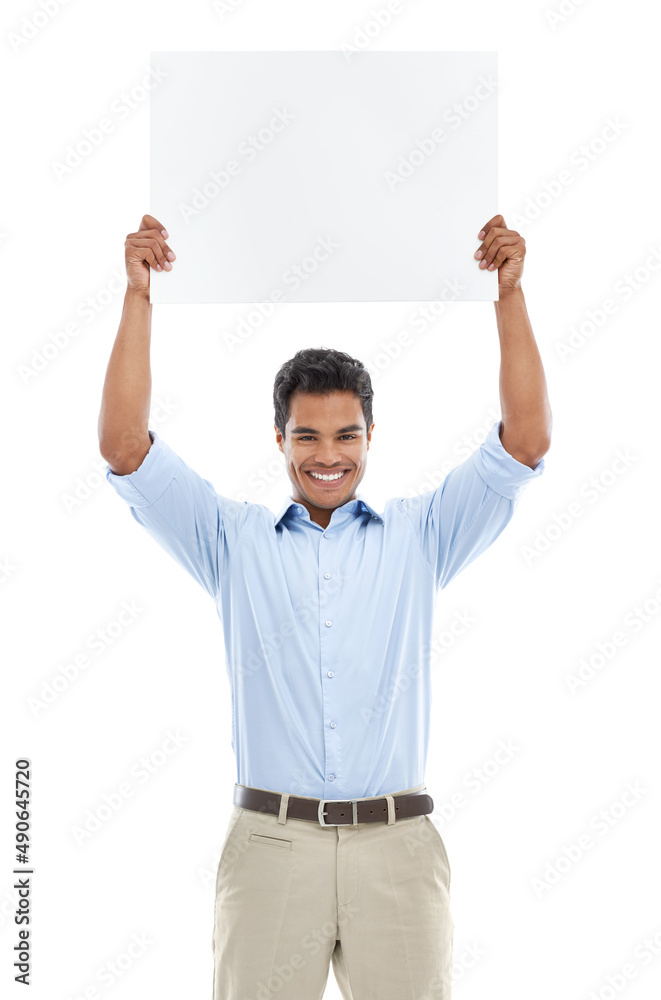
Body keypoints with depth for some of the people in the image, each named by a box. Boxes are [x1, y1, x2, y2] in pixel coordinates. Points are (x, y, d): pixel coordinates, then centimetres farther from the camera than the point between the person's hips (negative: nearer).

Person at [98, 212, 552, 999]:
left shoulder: (419, 537, 10)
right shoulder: (234, 541, 9)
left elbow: (526, 442, 2)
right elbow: (124, 448, 1)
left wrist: (509, 293, -3)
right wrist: (139, 296, -3)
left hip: (399, 847, 1)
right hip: (270, 844, 0)